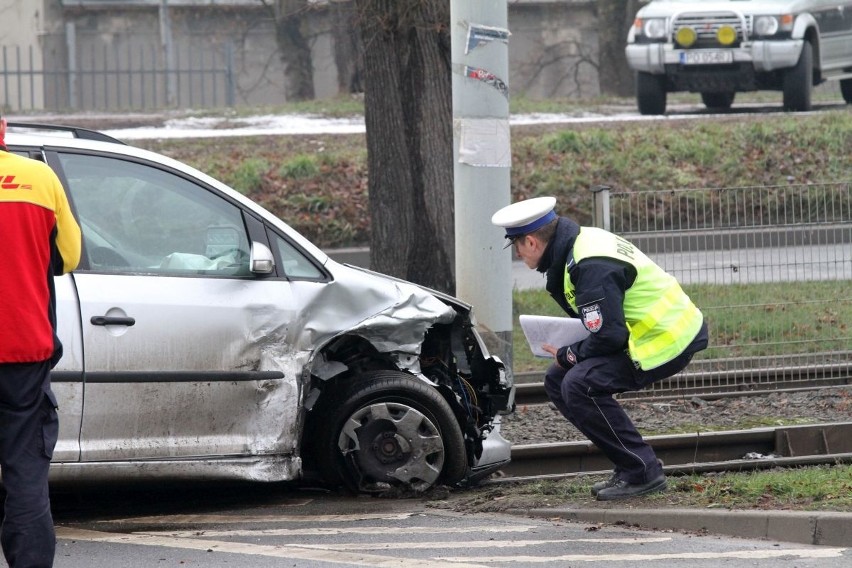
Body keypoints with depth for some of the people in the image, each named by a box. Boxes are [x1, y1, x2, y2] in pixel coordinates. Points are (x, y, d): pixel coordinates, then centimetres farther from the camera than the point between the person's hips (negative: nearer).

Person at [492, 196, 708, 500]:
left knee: (579, 386, -22)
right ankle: (631, 467, 10)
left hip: (667, 341, -11)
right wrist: (569, 354, 3)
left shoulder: (592, 267, -25)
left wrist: (568, 355, -9)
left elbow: (608, 336, -26)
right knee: (558, 381, 9)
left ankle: (641, 474, -12)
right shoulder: (580, 241, 7)